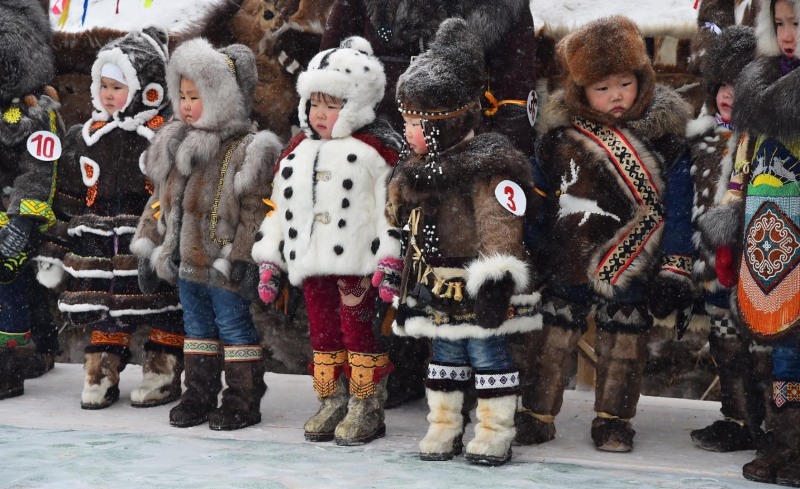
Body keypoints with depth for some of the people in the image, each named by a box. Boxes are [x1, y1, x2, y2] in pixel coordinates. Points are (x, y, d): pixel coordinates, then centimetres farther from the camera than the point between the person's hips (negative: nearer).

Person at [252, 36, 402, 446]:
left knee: (359, 332, -2)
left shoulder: (375, 150, -4)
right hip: (310, 263, 6)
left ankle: (366, 409, 9)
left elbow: (392, 208, -9)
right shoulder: (297, 151, 15)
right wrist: (268, 261, 15)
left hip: (355, 261, -6)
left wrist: (389, 259, -16)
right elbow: (279, 208, 18)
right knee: (322, 333, 12)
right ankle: (332, 403, 23)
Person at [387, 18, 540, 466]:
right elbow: (408, 229, 21)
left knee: (488, 353, 2)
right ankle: (444, 426, 26)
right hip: (436, 288, 8)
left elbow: (501, 231, -21)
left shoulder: (488, 169, -17)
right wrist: (396, 270, 22)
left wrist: (496, 280, -25)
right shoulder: (417, 171, 10)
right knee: (446, 356, 16)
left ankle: (495, 432, 12)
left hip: (477, 291, -8)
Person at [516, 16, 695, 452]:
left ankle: (613, 420, 24)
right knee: (553, 335, 8)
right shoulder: (561, 132, -4)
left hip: (631, 266, -1)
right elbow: (538, 198, 7)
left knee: (623, 340, 10)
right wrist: (530, 251, 9)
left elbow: (679, 205, -5)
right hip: (566, 264, 1)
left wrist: (674, 268, -7)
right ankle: (537, 414, 20)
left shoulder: (663, 133, -9)